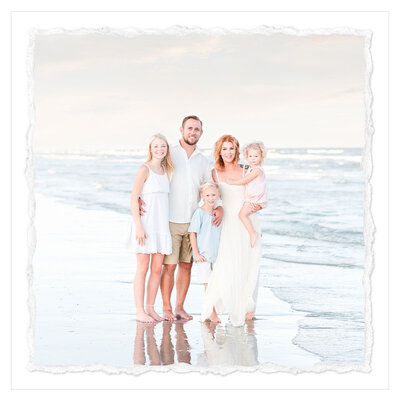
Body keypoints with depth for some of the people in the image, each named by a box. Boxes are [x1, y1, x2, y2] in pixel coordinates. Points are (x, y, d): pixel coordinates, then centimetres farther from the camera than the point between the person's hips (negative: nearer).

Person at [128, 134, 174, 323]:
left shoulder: (166, 170, 13)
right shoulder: (144, 169, -7)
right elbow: (134, 198, -11)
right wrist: (139, 226, -17)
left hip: (161, 225, 6)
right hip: (145, 224, -6)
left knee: (157, 269, 6)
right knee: (143, 268, -2)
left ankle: (150, 308, 15)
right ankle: (140, 311, 3)